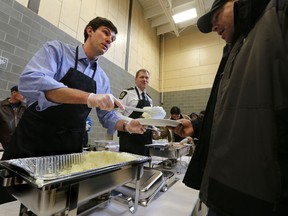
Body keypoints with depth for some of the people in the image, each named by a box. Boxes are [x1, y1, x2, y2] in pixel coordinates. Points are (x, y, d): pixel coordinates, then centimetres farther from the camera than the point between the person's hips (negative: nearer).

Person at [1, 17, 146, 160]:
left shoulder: (102, 79, 4)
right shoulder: (57, 49, -7)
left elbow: (107, 116, 7)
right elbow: (29, 82, -25)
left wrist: (126, 125, -12)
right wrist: (87, 97, -35)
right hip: (33, 140, -3)